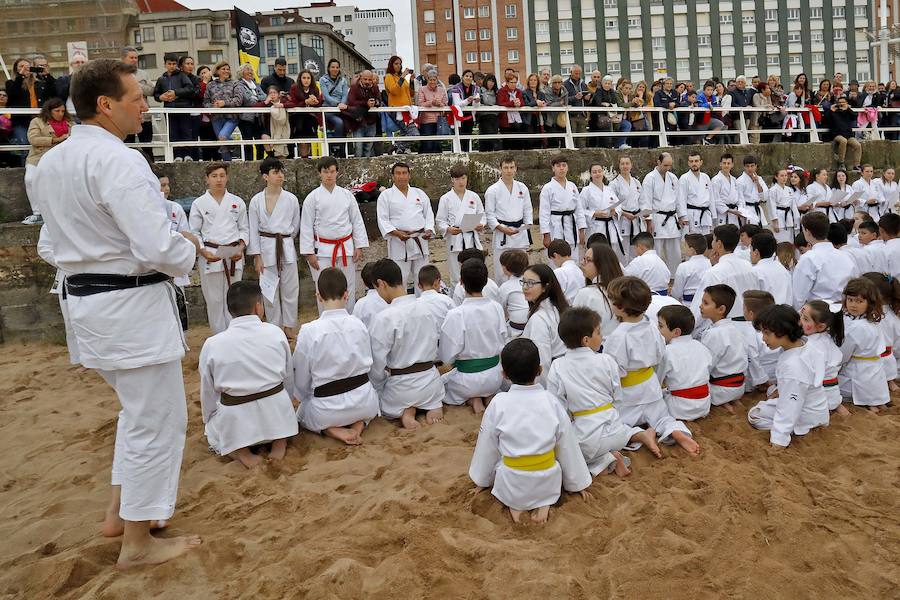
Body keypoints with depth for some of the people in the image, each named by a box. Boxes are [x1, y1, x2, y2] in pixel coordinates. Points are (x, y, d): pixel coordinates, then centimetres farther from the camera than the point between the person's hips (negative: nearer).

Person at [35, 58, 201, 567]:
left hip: (85, 296, 10)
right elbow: (158, 248, -26)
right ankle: (138, 543, 19)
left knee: (140, 409, 25)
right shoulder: (117, 161, -19)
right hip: (132, 303, -9)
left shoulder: (50, 163, 10)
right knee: (156, 420, 5)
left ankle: (120, 512, 36)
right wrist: (190, 249, -5)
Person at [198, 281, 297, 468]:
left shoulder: (212, 344, -9)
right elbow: (288, 377, 4)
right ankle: (280, 439, 3)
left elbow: (208, 391, 2)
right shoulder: (276, 333, -7)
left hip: (236, 418, 0)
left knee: (213, 433, 32)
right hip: (277, 414, 0)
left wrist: (209, 421, 21)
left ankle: (239, 451, 1)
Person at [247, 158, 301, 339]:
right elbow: (253, 230, -1)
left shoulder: (291, 199, 0)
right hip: (266, 249, -1)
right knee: (270, 291, 6)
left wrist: (284, 240, 13)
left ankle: (289, 327, 20)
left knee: (290, 289, 5)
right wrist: (256, 257, -4)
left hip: (287, 248, 1)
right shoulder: (256, 200, -3)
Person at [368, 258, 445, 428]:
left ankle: (404, 411, -2)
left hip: (401, 386, -4)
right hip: (431, 381, 4)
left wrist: (379, 392, 3)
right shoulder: (425, 309, -2)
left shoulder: (383, 318, -20)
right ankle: (432, 406, 4)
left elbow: (377, 364, -14)